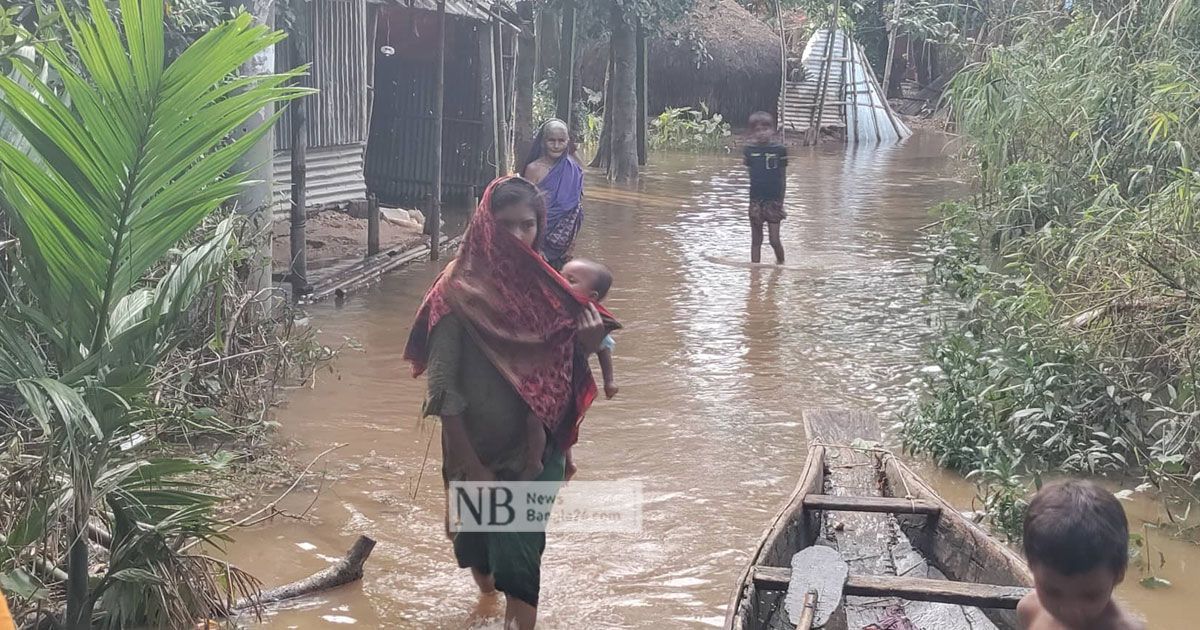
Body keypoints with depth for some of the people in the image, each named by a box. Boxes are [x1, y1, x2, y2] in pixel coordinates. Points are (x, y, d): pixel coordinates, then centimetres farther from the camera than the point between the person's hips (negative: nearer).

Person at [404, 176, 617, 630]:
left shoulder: (544, 286, 1)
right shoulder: (460, 290, -12)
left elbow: (562, 368, 9)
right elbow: (442, 386, -14)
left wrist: (587, 342, -13)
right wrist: (470, 463, -17)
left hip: (535, 445, 1)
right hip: (478, 446, -1)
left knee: (520, 549, -3)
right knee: (477, 537, 19)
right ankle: (487, 594, 50)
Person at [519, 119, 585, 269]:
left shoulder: (574, 170, 3)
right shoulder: (534, 169, -8)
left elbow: (577, 211, 8)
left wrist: (571, 245, 4)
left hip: (562, 245, 4)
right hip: (539, 239, -4)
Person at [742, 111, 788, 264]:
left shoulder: (780, 150, -4)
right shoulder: (749, 150, 0)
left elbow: (783, 178, 2)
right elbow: (747, 176, 8)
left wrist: (781, 202, 4)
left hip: (773, 201, -1)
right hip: (755, 200, 2)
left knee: (774, 240, -1)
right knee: (756, 240, 8)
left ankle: (781, 264, 25)